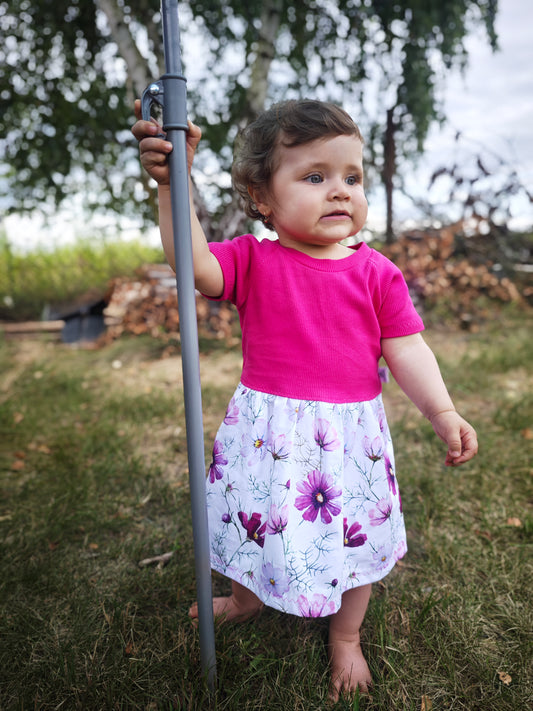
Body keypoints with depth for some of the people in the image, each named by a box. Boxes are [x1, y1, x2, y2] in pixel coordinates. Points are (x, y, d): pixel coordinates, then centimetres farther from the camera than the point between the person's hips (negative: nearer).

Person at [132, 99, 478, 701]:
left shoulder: (376, 272, -3)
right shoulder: (253, 260, -6)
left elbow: (406, 350, -3)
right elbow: (195, 264, -24)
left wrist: (443, 413, -12)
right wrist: (173, 183, -33)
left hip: (350, 433, 1)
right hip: (268, 430, 0)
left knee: (355, 534, 17)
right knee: (261, 522, 21)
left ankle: (346, 636, 47)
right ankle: (246, 596, 56)